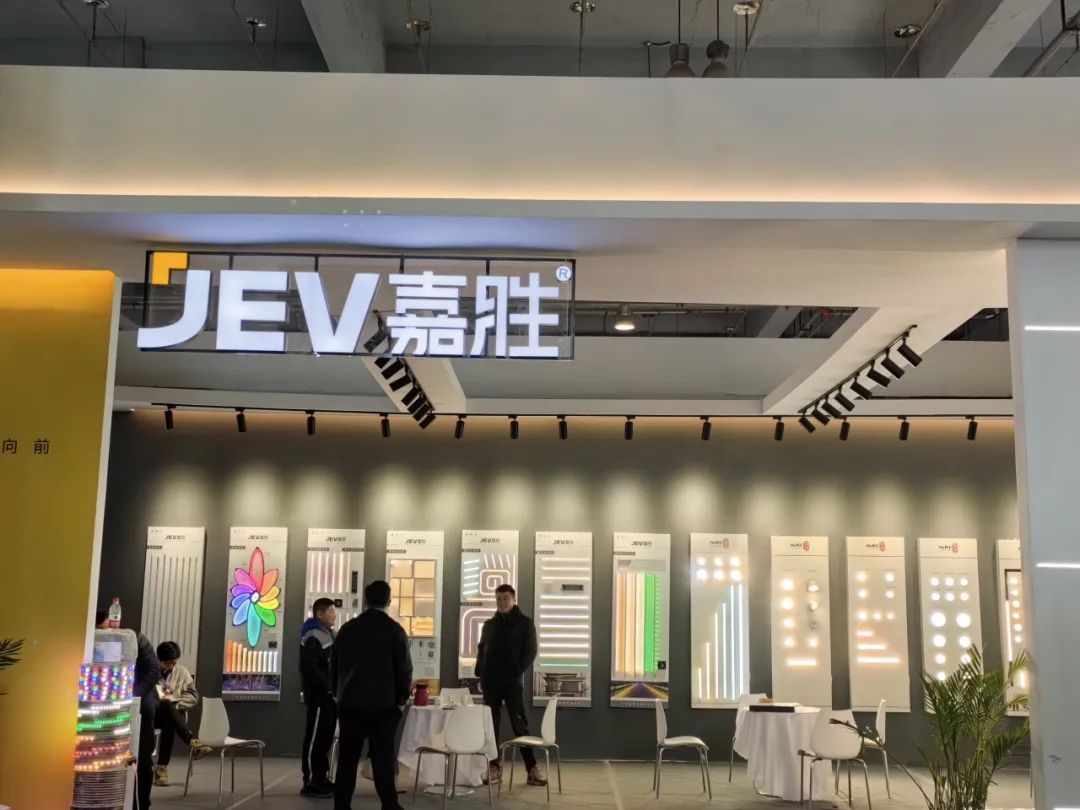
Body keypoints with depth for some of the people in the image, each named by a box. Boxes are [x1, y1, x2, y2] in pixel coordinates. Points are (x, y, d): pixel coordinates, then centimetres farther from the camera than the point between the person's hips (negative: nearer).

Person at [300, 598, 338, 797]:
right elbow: (308, 667, -21)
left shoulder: (329, 635, 18)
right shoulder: (313, 637, -11)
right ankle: (311, 783, -2)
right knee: (315, 738, -5)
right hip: (318, 695, -9)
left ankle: (322, 779, 19)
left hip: (329, 696, 9)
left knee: (326, 738, 12)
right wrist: (328, 686, -19)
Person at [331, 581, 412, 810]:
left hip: (349, 704, 3)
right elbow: (404, 669, -5)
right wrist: (401, 699, 8)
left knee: (347, 760, 8)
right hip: (382, 705, -3)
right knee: (382, 760, -1)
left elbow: (334, 666, 10)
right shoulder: (394, 630, -6)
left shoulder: (347, 628, 5)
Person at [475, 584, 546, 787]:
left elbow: (530, 651, -2)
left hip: (512, 681, -4)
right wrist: (480, 675, 5)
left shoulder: (525, 623, 2)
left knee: (520, 724, -5)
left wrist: (517, 672, -12)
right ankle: (494, 767, 10)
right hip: (490, 682, 4)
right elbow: (481, 650, 17)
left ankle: (532, 769, -3)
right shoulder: (489, 624, 14)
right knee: (491, 725, 4)